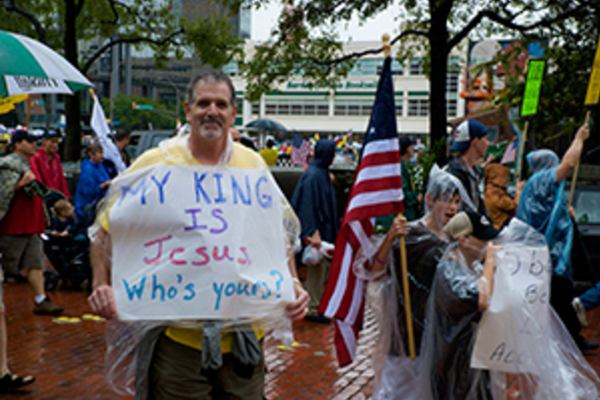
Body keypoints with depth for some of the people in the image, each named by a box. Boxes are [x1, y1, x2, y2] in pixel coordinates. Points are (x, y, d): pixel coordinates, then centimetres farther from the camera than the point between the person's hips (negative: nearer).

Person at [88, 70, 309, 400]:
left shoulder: (253, 165, 7)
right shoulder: (154, 164, -2)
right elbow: (107, 234, 3)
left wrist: (292, 284, -1)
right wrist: (101, 286, -13)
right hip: (177, 335, -3)